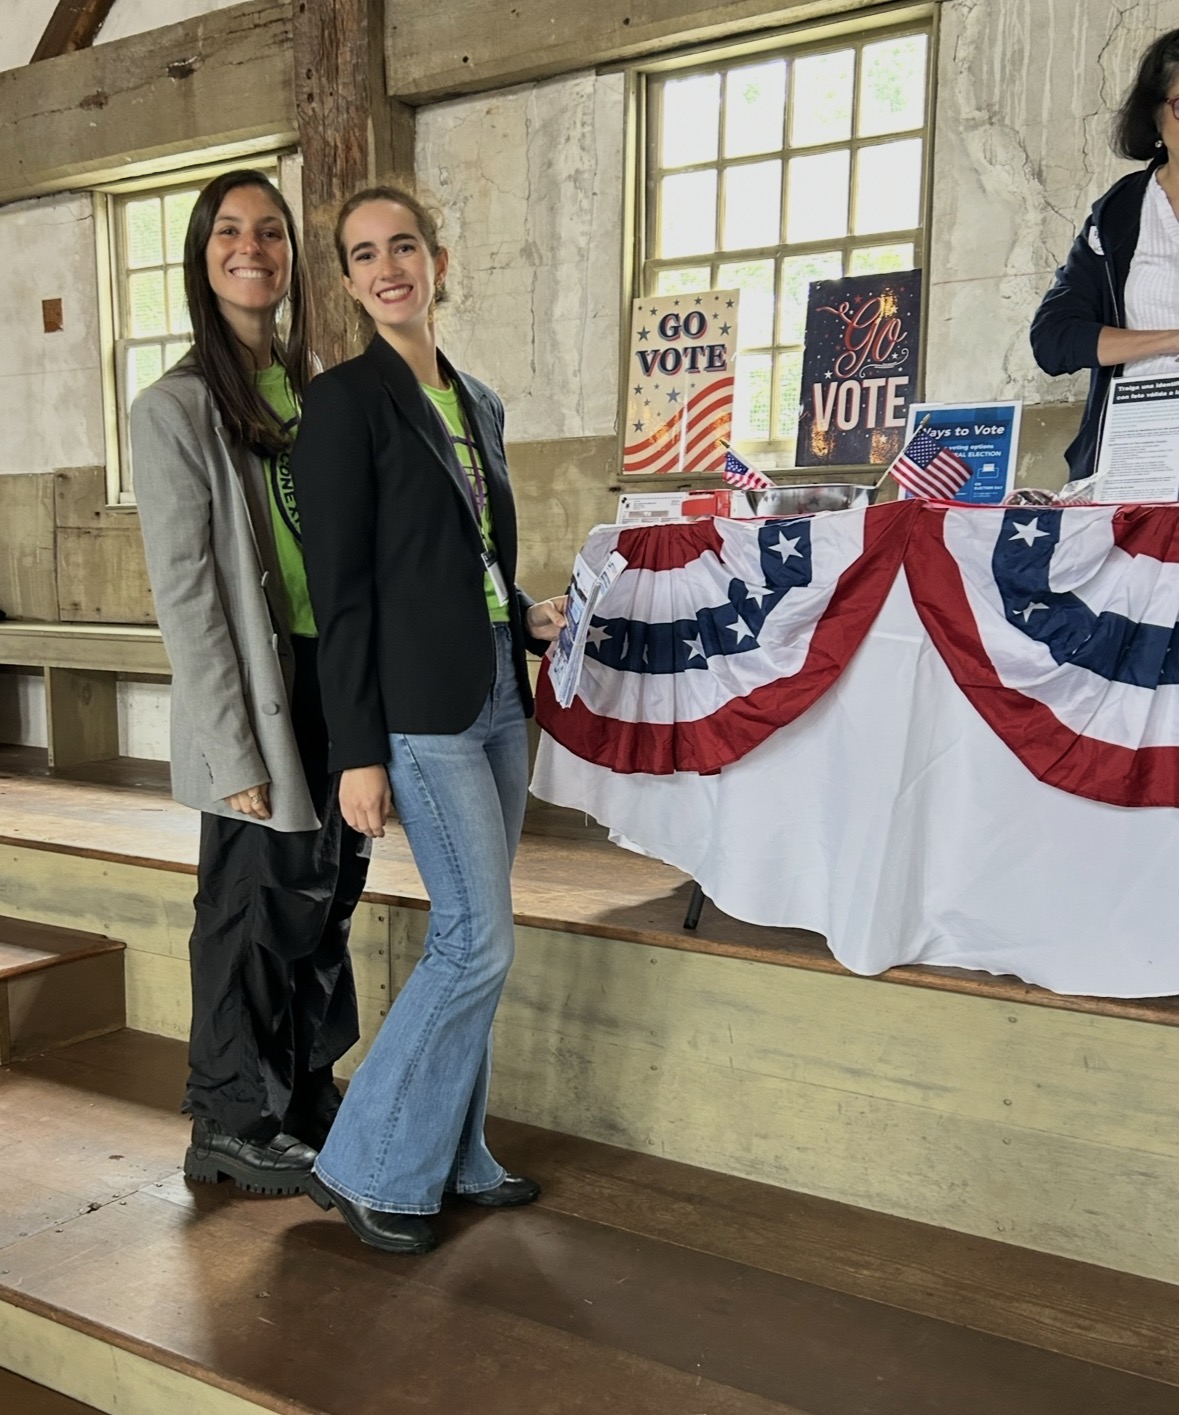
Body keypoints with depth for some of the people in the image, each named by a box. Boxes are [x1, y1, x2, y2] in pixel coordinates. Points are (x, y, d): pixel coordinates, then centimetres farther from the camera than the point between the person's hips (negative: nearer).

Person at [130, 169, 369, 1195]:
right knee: (255, 910, 4)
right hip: (263, 693, -6)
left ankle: (310, 1107, 31)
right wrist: (233, 747, -14)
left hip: (343, 684, 6)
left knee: (327, 902, 13)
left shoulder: (317, 391, 13)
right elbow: (184, 592, -10)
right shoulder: (176, 408, -5)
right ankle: (235, 1127, 23)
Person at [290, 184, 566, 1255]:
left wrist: (529, 615, 5)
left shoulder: (477, 402, 15)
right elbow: (341, 590, -11)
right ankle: (366, 1167, 9)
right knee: (480, 943, -7)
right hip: (422, 709, -7)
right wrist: (358, 753, -14)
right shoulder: (345, 400, -6)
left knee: (470, 940, 12)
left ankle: (455, 1156, 27)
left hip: (498, 698, 8)